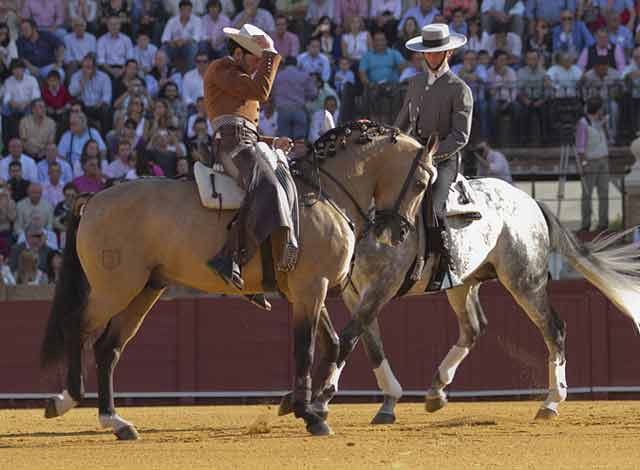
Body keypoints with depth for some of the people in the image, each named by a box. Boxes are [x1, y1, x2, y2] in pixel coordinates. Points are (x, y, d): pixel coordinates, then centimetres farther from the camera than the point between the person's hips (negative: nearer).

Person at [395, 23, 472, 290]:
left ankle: (445, 272, -25)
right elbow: (403, 123, 25)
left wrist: (432, 154, -22)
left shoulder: (459, 90, -4)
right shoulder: (416, 83, 16)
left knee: (431, 208, -30)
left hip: (444, 161, -7)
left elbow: (460, 136, -11)